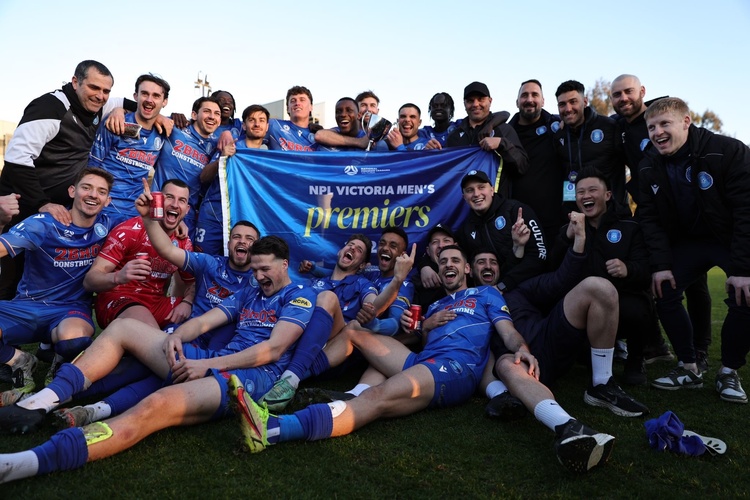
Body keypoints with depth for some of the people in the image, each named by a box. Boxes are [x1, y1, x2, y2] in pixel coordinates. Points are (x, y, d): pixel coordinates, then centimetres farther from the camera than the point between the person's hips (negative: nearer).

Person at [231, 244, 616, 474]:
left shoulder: (485, 294, 21)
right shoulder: (435, 305, 36)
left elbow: (507, 331, 6)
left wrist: (520, 349, -17)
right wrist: (425, 327, 8)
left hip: (459, 368, -7)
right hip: (421, 363, 7)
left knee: (380, 396, -32)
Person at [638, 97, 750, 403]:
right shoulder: (649, 167, -8)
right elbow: (650, 217, -6)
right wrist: (661, 263, -17)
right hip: (688, 241, 4)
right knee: (665, 294, -11)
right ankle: (689, 369, 7)